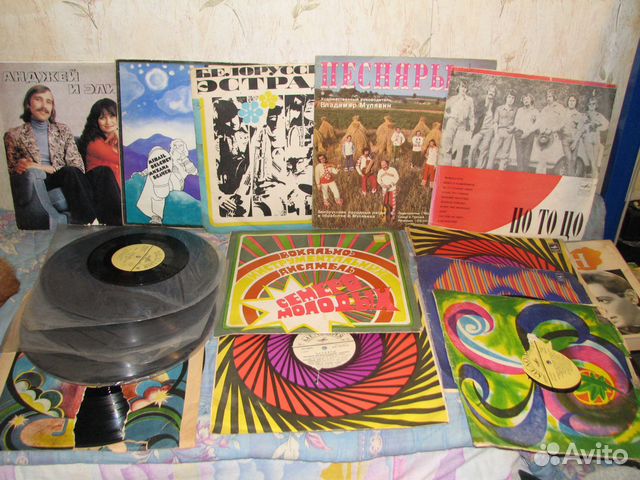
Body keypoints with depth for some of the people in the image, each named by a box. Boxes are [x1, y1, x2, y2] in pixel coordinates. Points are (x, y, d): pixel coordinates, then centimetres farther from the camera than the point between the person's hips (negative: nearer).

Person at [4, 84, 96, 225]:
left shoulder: (63, 130, 18)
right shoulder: (14, 135, 15)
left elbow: (78, 167, 6)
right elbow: (9, 171, 13)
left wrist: (50, 169, -9)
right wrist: (19, 168, -9)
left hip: (62, 179, 1)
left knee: (71, 172, -32)